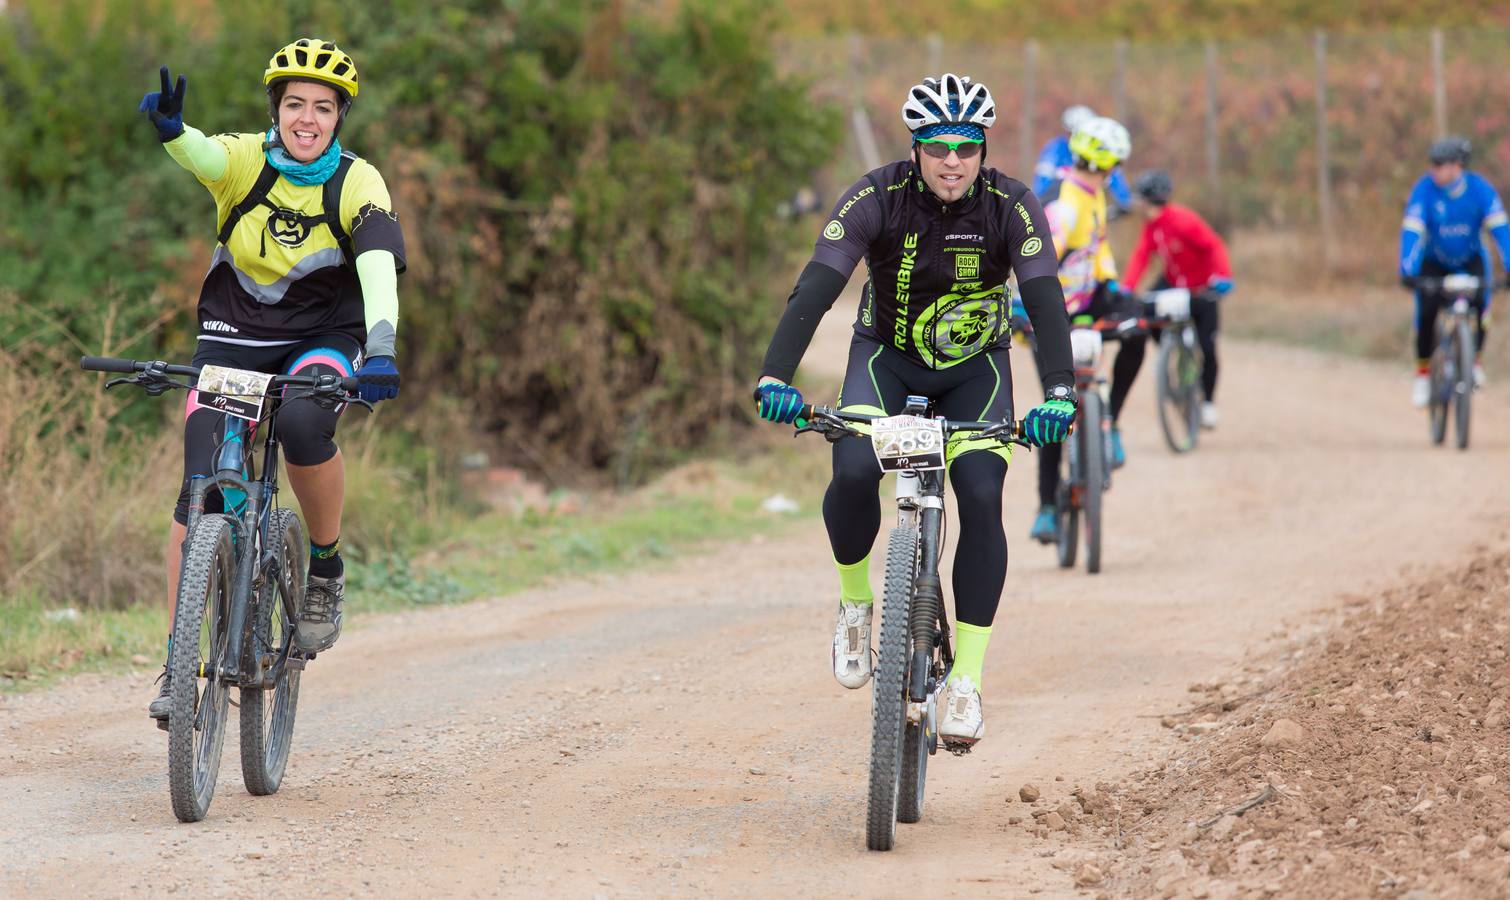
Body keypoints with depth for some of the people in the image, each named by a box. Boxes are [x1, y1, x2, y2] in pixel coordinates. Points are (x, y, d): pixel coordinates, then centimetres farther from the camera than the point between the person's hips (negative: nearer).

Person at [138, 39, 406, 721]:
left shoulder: (358, 184, -12)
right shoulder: (246, 161, -10)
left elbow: (379, 268, -27)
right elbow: (203, 157, -33)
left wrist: (380, 352, -45)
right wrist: (171, 130, -58)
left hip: (322, 339, -1)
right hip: (234, 337, 1)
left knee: (305, 424, -34)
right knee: (198, 491, -11)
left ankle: (327, 566, -10)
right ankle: (179, 660, -2)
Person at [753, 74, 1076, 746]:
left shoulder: (1011, 206, -21)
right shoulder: (878, 198, -22)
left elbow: (1044, 299, -29)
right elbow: (816, 287, -30)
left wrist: (1058, 394, -45)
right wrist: (775, 377, -45)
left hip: (976, 368, 0)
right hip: (887, 357, 0)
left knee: (982, 498, -21)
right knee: (854, 472, -28)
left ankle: (967, 679, -15)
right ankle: (855, 602, 2)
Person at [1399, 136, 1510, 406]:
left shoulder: (1480, 189, -22)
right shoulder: (1425, 189, -25)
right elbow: (1411, 231, -31)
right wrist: (1407, 272, -43)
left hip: (1470, 259, 0)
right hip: (1434, 261, 0)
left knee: (1481, 302, -27)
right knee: (1426, 311, -21)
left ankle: (1475, 360, -5)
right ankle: (1423, 372, -1)